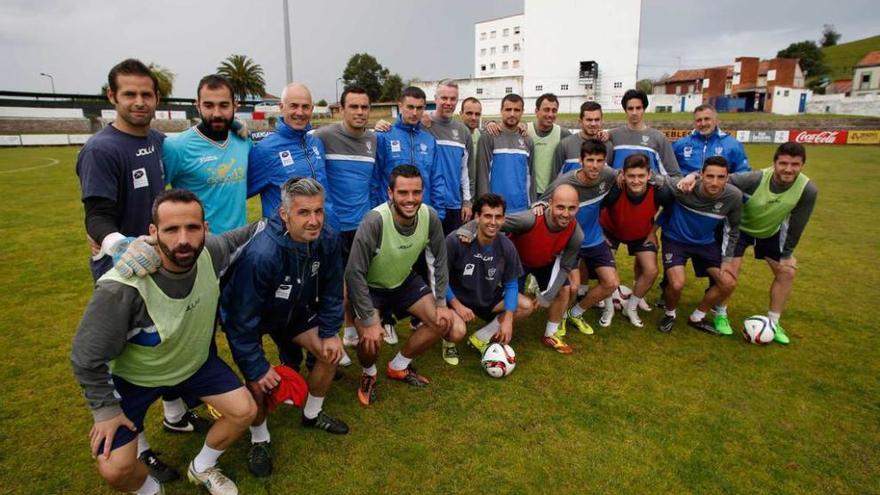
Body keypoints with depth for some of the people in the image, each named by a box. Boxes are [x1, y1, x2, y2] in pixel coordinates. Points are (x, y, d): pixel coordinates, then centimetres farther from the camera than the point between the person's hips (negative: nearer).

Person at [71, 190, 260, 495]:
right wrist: (106, 410, -13)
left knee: (245, 411, -4)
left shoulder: (212, 254, -27)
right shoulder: (122, 289, -39)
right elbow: (87, 358, -22)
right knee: (115, 470, -12)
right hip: (132, 377, -3)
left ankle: (202, 469, 26)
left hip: (196, 361, 4)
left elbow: (245, 238, -1)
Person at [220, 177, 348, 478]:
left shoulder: (329, 241, -24)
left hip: (294, 311, 6)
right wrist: (257, 368, -23)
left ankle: (312, 414, 25)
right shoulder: (261, 255, -41)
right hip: (248, 318, -5)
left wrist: (330, 333, -8)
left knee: (331, 352, -2)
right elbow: (243, 319, -30)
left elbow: (331, 292, -6)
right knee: (259, 384, -18)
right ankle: (259, 439, 16)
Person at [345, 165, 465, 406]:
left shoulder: (430, 217, -20)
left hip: (405, 282, 5)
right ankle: (369, 374, 11)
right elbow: (354, 273, -29)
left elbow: (439, 262, -5)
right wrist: (370, 321, -27)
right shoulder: (375, 221, -35)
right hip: (370, 288, -5)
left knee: (445, 322, -7)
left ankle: (398, 367, 16)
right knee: (371, 340, -27)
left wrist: (440, 303, -6)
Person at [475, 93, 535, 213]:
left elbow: (531, 176, 13)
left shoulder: (527, 141, 12)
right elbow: (483, 173, -6)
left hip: (522, 209, 4)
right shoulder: (488, 137, -3)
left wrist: (532, 206, 8)